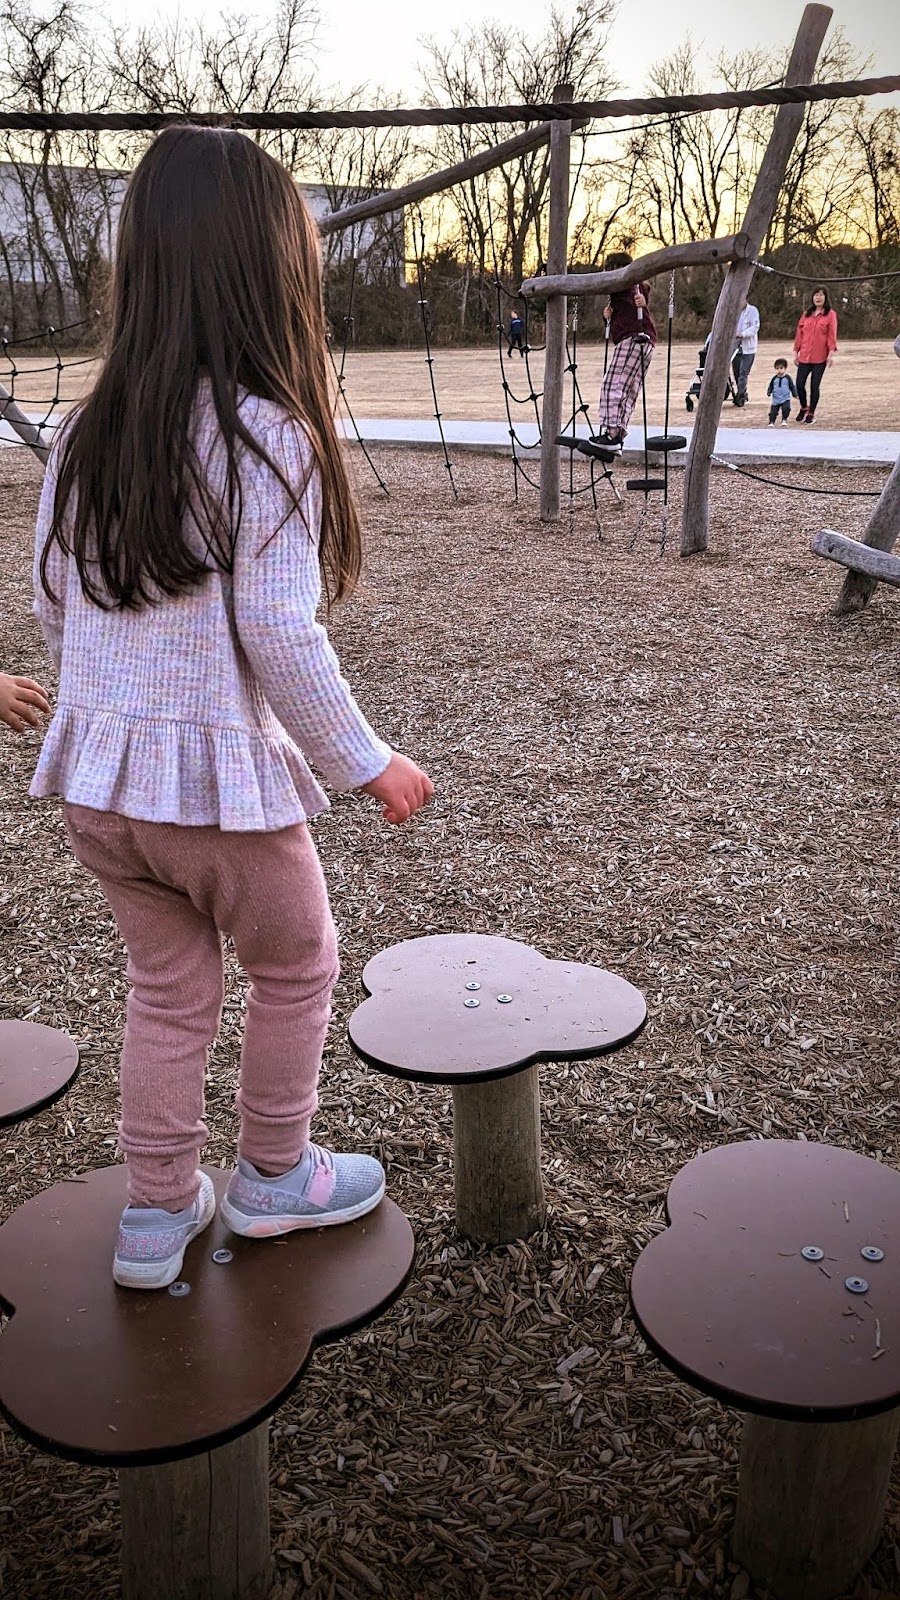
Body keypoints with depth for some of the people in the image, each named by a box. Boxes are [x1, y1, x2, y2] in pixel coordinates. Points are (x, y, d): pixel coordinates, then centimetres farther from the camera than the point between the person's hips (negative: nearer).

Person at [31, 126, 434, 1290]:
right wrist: (368, 766, -7)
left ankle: (156, 1214, 32)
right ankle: (275, 1175, 37)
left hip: (94, 779, 6)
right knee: (296, 971, 19)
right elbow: (281, 639, -18)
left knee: (169, 986, 22)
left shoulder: (83, 435, 3)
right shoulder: (268, 437, -16)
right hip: (220, 781, -6)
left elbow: (51, 609, 7)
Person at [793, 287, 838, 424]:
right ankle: (804, 408, 23)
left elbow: (832, 335, -5)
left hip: (820, 357, -3)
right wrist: (796, 351, 8)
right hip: (804, 356, 3)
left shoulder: (830, 314, 1)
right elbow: (799, 333, 12)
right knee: (799, 384, -2)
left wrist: (831, 352, -13)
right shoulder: (806, 314, 12)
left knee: (815, 385, 0)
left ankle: (811, 413, 13)